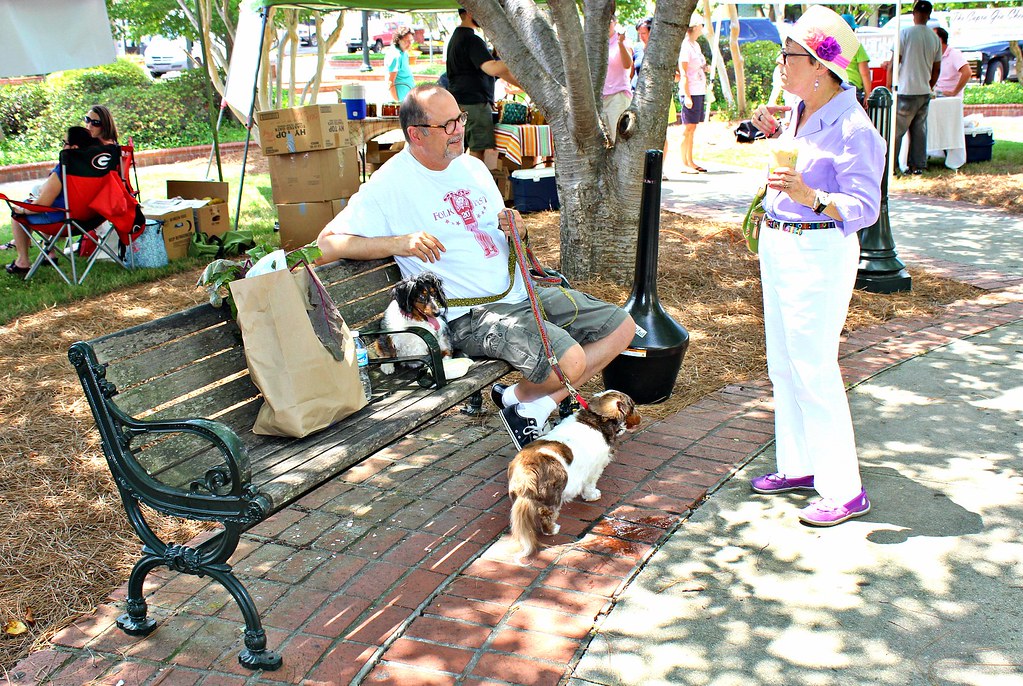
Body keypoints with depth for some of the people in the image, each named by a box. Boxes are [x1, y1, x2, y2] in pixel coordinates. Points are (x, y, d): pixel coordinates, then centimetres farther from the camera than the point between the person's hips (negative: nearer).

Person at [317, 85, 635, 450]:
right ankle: (519, 399, 4)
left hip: (522, 292, 9)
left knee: (621, 326, 3)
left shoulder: (473, 166, 14)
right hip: (472, 316, -8)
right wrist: (399, 243, -28)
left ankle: (540, 403, 1)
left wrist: (513, 227, 2)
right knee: (569, 361, -29)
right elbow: (326, 244, -15)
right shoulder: (391, 184, -9)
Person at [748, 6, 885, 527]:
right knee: (783, 366, 15)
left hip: (818, 253, -9)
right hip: (777, 245, 9)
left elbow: (864, 208, -22)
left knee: (814, 370, -5)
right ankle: (799, 466, 29)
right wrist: (774, 133, 11)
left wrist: (810, 196, -37)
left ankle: (844, 490, 7)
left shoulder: (852, 128, -18)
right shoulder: (799, 112, 8)